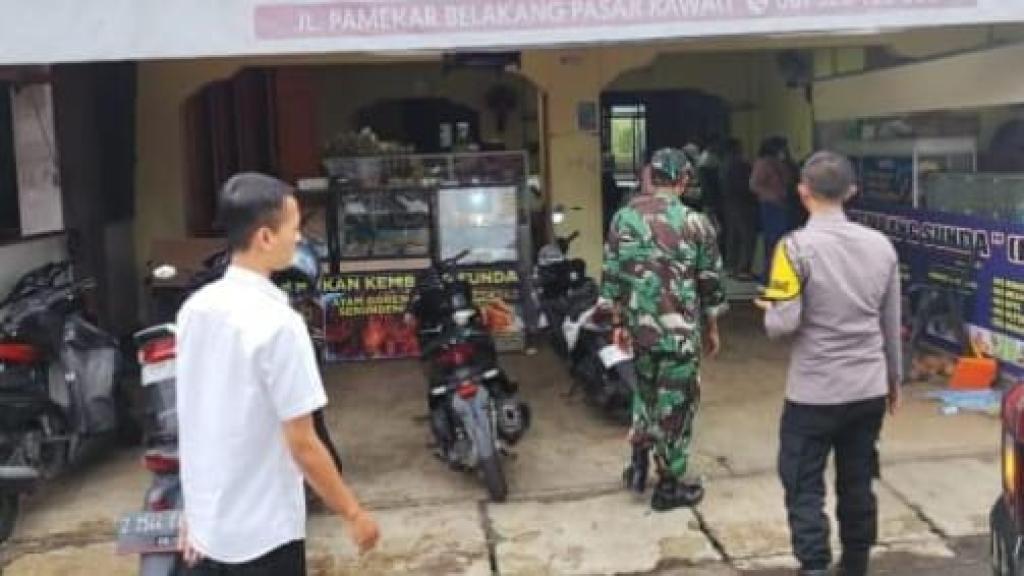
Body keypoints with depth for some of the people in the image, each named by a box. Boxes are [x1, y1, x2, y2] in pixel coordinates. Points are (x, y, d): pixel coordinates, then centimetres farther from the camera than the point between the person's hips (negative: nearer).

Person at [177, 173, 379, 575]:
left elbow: (194, 421, 9)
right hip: (262, 535, -7)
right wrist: (354, 514, -7)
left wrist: (195, 510, 19)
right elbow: (302, 444, -19)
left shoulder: (194, 309, 1)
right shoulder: (277, 322, -22)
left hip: (206, 526, 7)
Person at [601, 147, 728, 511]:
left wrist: (618, 323, 13)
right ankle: (670, 485, 16)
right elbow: (710, 282, -2)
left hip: (640, 326, 3)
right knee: (675, 404, 7)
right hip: (681, 330, -3)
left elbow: (612, 277, 4)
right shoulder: (694, 222, -8)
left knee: (647, 390, 27)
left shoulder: (623, 218, 1)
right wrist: (712, 328, 10)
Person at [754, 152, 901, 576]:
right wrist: (893, 377, 22)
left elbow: (783, 324, -18)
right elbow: (891, 324, 9)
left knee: (805, 488, 4)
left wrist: (769, 309, 5)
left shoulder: (796, 247, -15)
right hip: (869, 389, 5)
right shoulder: (881, 246, 2)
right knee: (858, 484, 16)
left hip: (814, 392, -5)